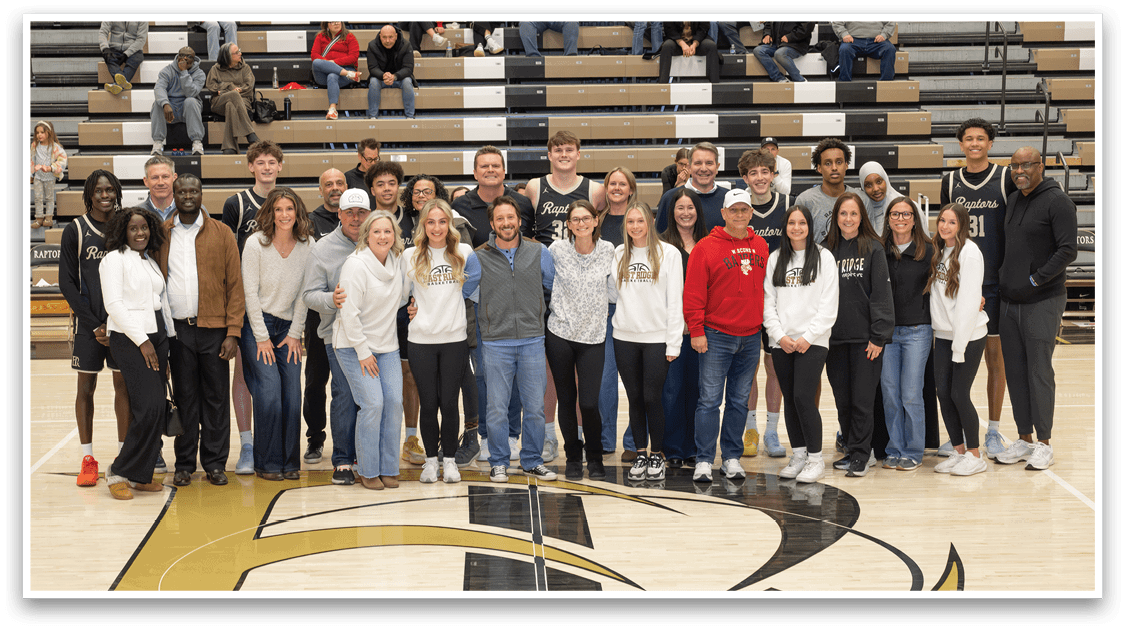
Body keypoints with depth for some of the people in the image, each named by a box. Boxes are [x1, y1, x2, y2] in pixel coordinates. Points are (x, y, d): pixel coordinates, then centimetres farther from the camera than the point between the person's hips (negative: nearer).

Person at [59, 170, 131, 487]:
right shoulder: (75, 231, 0)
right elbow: (67, 283, -1)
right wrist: (94, 324, -8)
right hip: (88, 321, -1)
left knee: (123, 385, 2)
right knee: (86, 387, 2)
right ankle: (88, 459, 10)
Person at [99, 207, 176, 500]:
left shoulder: (150, 262, 20)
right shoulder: (114, 259, -3)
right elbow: (114, 304, -11)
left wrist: (167, 342, 14)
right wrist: (141, 341, -14)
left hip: (156, 336, 7)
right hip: (129, 339, -7)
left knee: (156, 411, 2)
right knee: (149, 408, -16)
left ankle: (140, 475, 10)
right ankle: (119, 473, -5)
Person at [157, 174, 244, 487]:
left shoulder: (221, 234, 3)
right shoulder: (161, 234, 7)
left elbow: (235, 285, 1)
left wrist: (233, 332, -7)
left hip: (214, 328, -1)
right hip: (176, 328, 1)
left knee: (216, 396, 4)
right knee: (184, 396, 7)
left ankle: (215, 463, 14)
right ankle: (184, 464, 15)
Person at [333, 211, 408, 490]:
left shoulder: (397, 261, 4)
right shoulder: (356, 265, -16)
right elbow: (349, 313, -17)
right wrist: (363, 352, -15)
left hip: (387, 345, 6)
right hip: (353, 345, -6)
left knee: (394, 401, -3)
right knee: (373, 403, -13)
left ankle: (388, 469, 8)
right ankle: (368, 470, 1)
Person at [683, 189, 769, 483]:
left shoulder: (761, 246, 9)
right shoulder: (706, 248, -6)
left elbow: (766, 287, 16)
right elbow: (693, 293, -8)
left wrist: (767, 325, 13)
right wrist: (696, 331, -11)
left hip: (751, 337, 5)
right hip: (716, 337, -4)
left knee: (739, 401, 10)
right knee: (710, 400, -5)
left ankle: (732, 458, 17)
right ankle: (704, 461, 0)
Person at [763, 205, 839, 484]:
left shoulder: (824, 257, 1)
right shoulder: (775, 259, 11)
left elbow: (829, 304, -3)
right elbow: (768, 301, 8)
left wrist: (808, 337, -10)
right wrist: (779, 335, -4)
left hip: (813, 342, -4)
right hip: (781, 343, 4)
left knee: (803, 397, -13)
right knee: (790, 399, 7)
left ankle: (815, 458, -3)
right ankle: (798, 455, 18)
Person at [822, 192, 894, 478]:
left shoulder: (873, 249, -2)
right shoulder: (826, 250, 9)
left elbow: (882, 294, -5)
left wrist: (879, 336, -11)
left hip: (864, 338, -4)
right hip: (835, 337, 4)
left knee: (862, 399, -3)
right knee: (843, 400, 8)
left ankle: (860, 455, 5)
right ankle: (853, 451, 20)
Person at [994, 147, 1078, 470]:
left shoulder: (1057, 201, -8)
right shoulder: (1012, 200, 14)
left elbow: (1068, 250, -15)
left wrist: (1036, 279, -16)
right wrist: (1003, 277, 12)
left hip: (1042, 302, -7)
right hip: (1009, 302, 7)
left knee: (1039, 371, -4)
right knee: (1015, 371, 9)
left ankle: (1044, 443, 4)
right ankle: (1024, 439, 18)